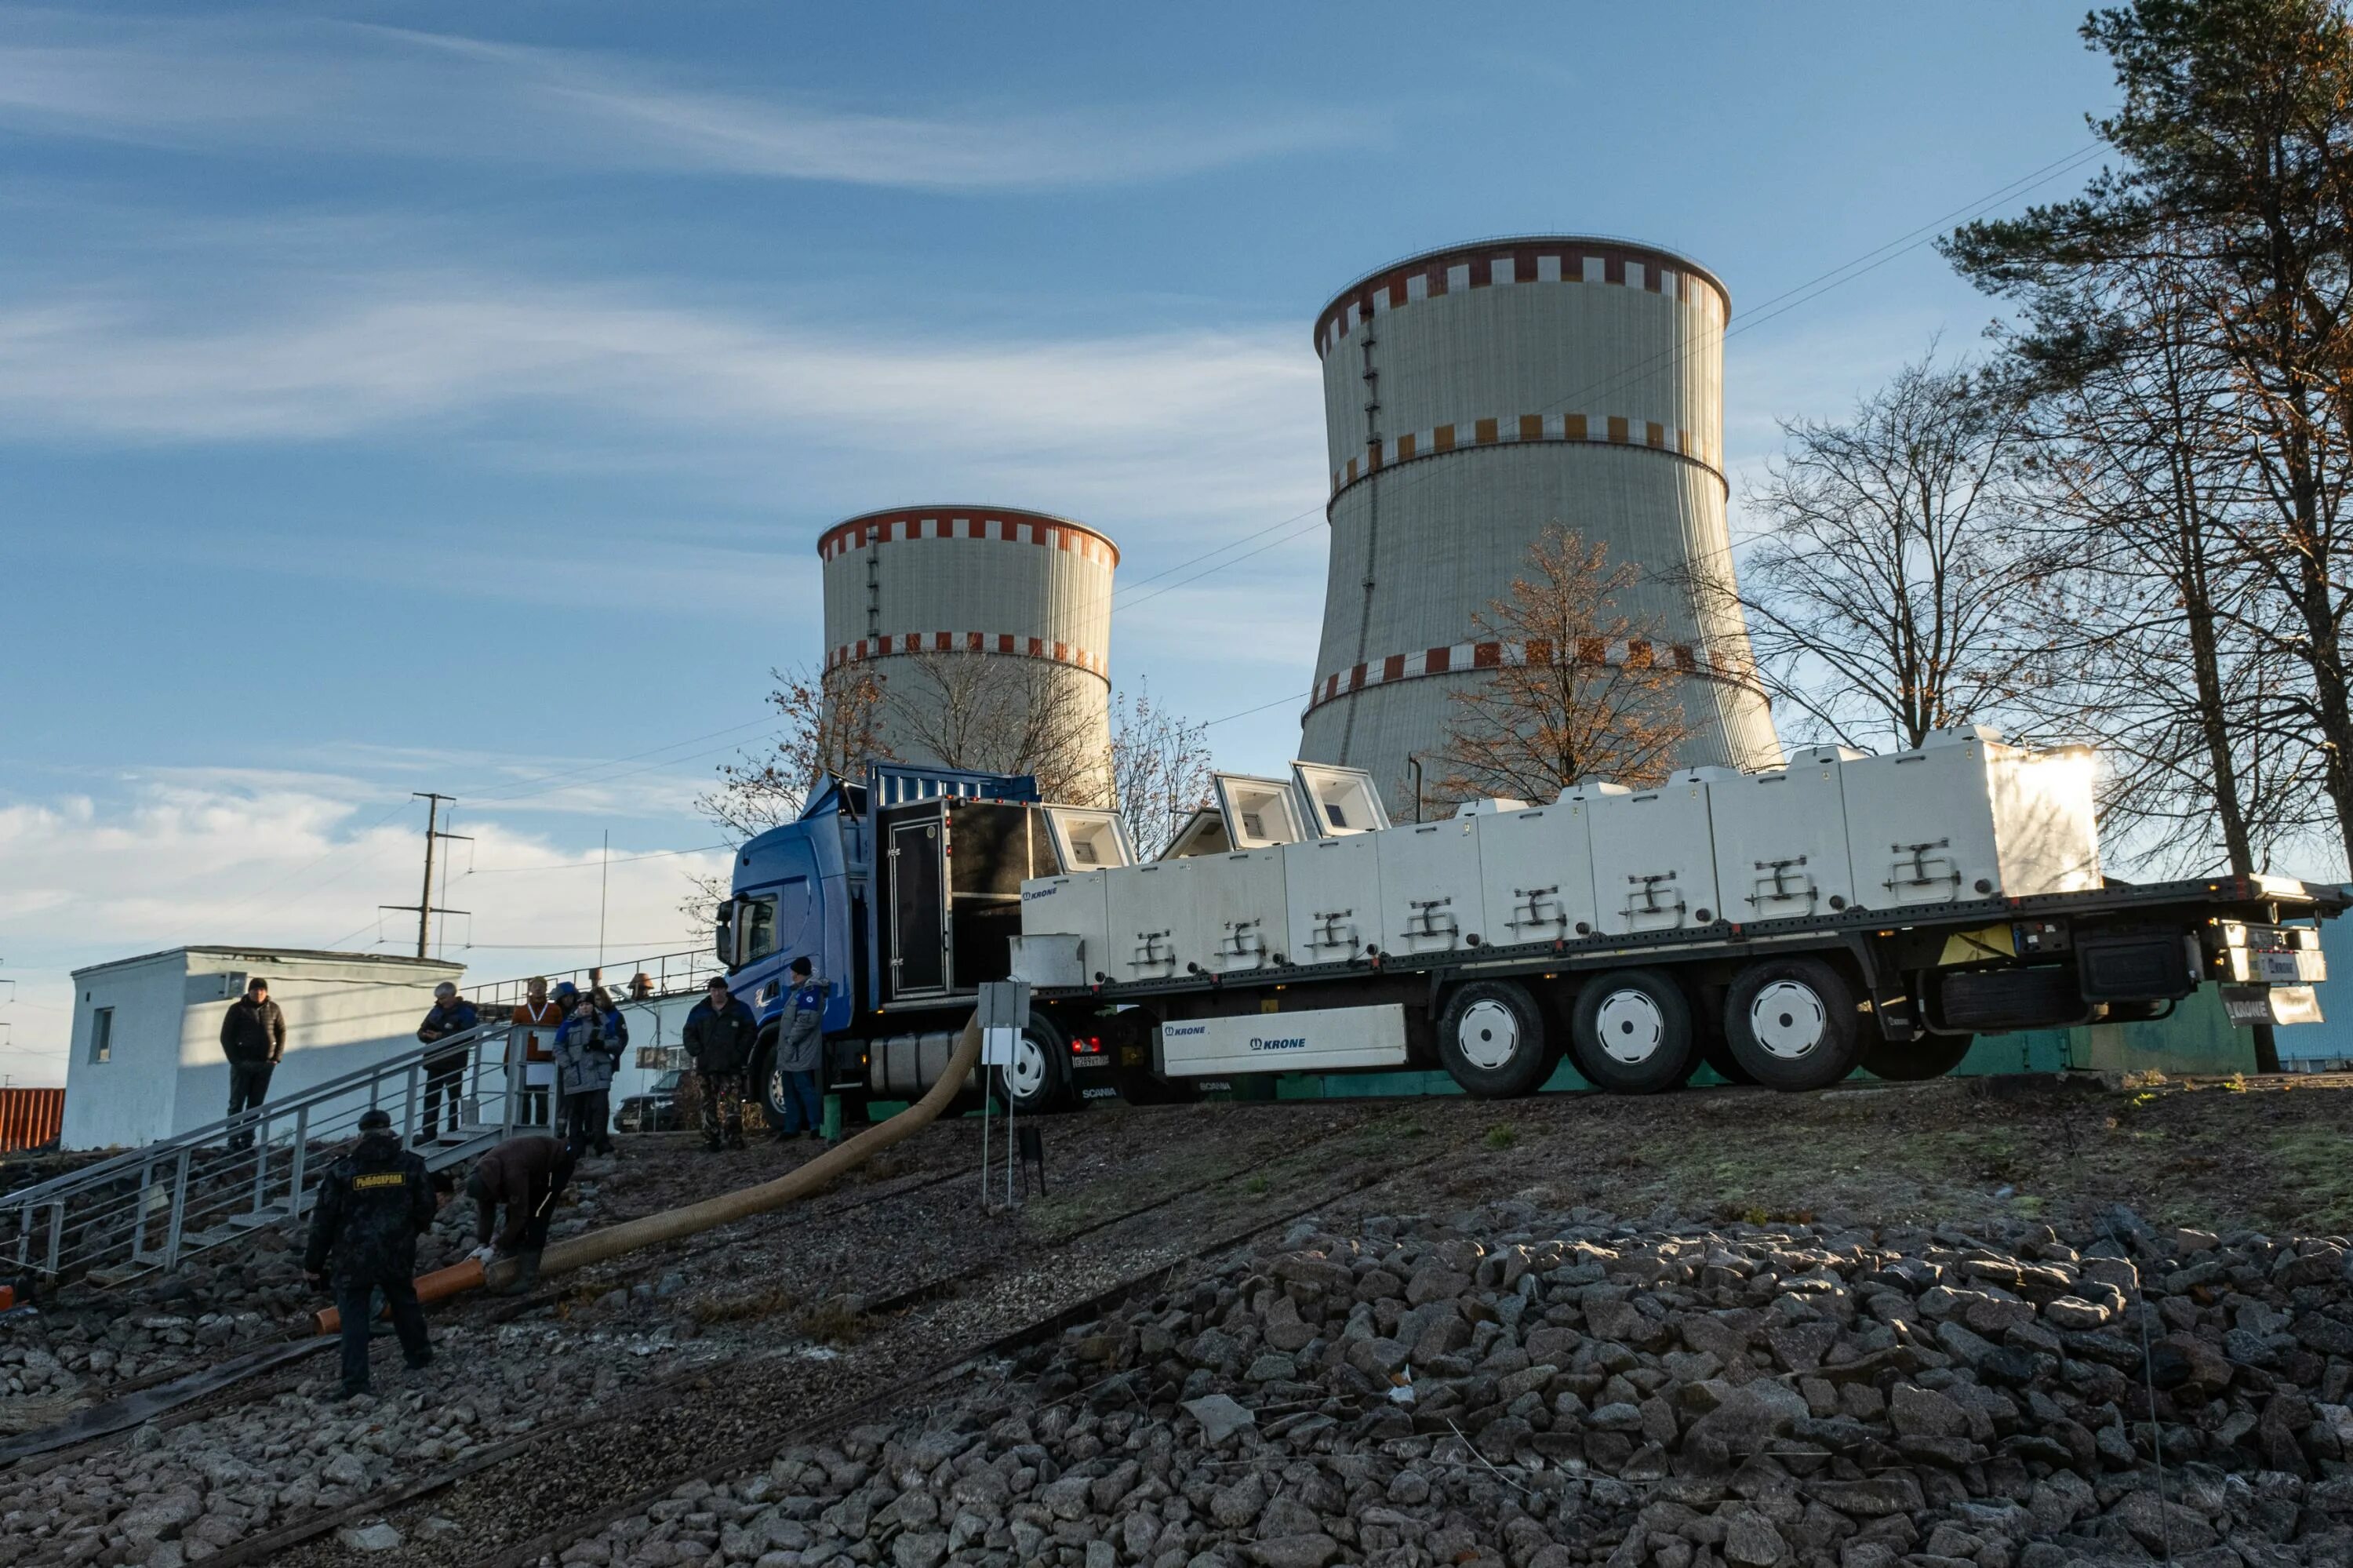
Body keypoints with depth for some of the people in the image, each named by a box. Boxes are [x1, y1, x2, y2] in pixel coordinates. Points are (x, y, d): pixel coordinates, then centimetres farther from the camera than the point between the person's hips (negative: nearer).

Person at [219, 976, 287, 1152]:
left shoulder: (273, 1009, 6)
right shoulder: (237, 1009, -2)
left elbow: (281, 1032, 11)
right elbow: (226, 1036, -1)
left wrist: (277, 1058, 1)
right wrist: (234, 1059, -9)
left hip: (265, 1064, 3)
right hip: (242, 1063, -3)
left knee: (256, 1104, 4)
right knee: (237, 1103, 0)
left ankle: (247, 1140, 8)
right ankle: (234, 1140, 2)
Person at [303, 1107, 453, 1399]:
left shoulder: (342, 1170, -5)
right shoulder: (411, 1165, 0)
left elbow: (324, 1221, -3)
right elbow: (426, 1209, 6)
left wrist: (313, 1263, 7)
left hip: (353, 1260, -2)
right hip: (398, 1257, 2)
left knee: (354, 1319, 4)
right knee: (405, 1304, 23)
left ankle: (356, 1384, 0)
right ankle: (419, 1355, 37)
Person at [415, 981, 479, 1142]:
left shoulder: (465, 1012, -9)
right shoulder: (437, 1011, 12)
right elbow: (422, 1031, 12)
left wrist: (441, 1036, -26)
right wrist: (426, 1035, -12)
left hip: (454, 1063, -7)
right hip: (435, 1061, 7)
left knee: (454, 1099, 1)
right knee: (431, 1098, 7)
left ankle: (454, 1133, 5)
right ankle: (428, 1133, 12)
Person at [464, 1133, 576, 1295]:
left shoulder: (513, 1175, -40)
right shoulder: (481, 1175, -15)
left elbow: (519, 1215, -30)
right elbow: (484, 1211, -3)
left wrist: (495, 1248, -24)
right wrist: (483, 1244, -8)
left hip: (556, 1164, -8)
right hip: (537, 1162, 8)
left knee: (535, 1217, -15)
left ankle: (528, 1276, -12)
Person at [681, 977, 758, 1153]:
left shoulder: (740, 1009, 7)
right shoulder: (699, 1011, 13)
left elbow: (751, 1032, 5)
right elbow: (688, 1034, 13)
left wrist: (739, 1053, -4)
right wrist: (697, 1053, -1)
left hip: (731, 1066, -2)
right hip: (706, 1067, 2)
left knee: (732, 1104, -9)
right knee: (709, 1105, 3)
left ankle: (735, 1138, -10)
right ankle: (710, 1139, 5)